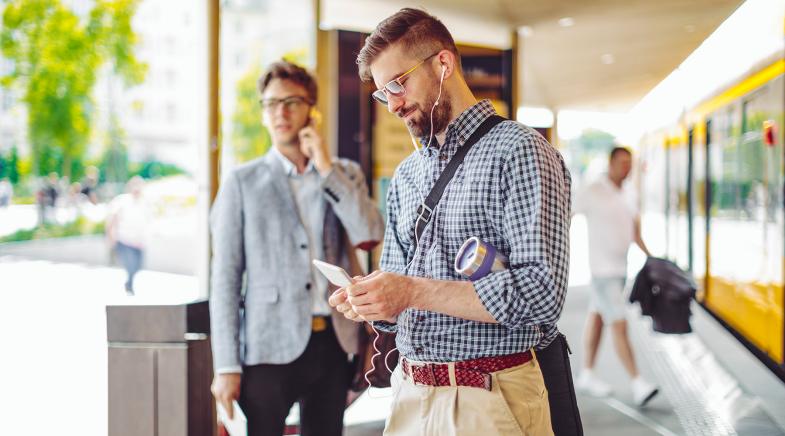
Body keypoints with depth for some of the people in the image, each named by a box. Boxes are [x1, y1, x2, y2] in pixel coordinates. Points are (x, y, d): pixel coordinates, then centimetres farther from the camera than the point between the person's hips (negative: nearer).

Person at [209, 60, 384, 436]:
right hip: (270, 346, -2)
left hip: (332, 344, 3)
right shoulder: (242, 182, 2)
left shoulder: (346, 174, 10)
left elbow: (370, 236, -7)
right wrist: (227, 365, -6)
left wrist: (326, 168, -8)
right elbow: (225, 277, 0)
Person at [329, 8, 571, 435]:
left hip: (490, 399, -6)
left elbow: (541, 292, -20)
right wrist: (369, 301, -6)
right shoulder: (405, 174, 12)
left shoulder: (518, 151, -10)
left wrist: (414, 291, -21)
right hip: (409, 393, 6)